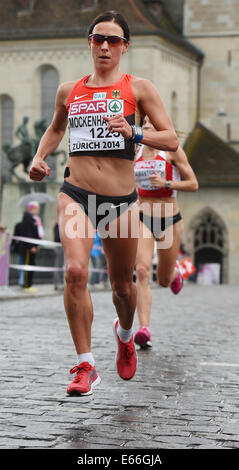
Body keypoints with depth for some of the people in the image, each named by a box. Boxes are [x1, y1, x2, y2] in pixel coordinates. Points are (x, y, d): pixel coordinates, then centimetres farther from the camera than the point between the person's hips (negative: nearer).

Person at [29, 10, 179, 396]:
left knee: (122, 284, 12)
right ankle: (85, 365, -11)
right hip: (76, 194, 1)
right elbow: (56, 128, 30)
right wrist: (39, 157, 11)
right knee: (75, 271, -22)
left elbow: (171, 139, -2)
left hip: (121, 200, -1)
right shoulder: (69, 91, 10)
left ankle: (125, 334, 47)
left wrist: (133, 133, -19)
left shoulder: (138, 88, 2)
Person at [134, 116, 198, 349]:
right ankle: (144, 329, -24)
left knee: (164, 281, 12)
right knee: (142, 271, -21)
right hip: (143, 219, 1)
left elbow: (193, 184, -6)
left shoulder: (173, 151, -4)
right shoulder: (136, 153, 7)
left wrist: (166, 183, -19)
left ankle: (174, 272, 52)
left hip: (169, 220, -1)